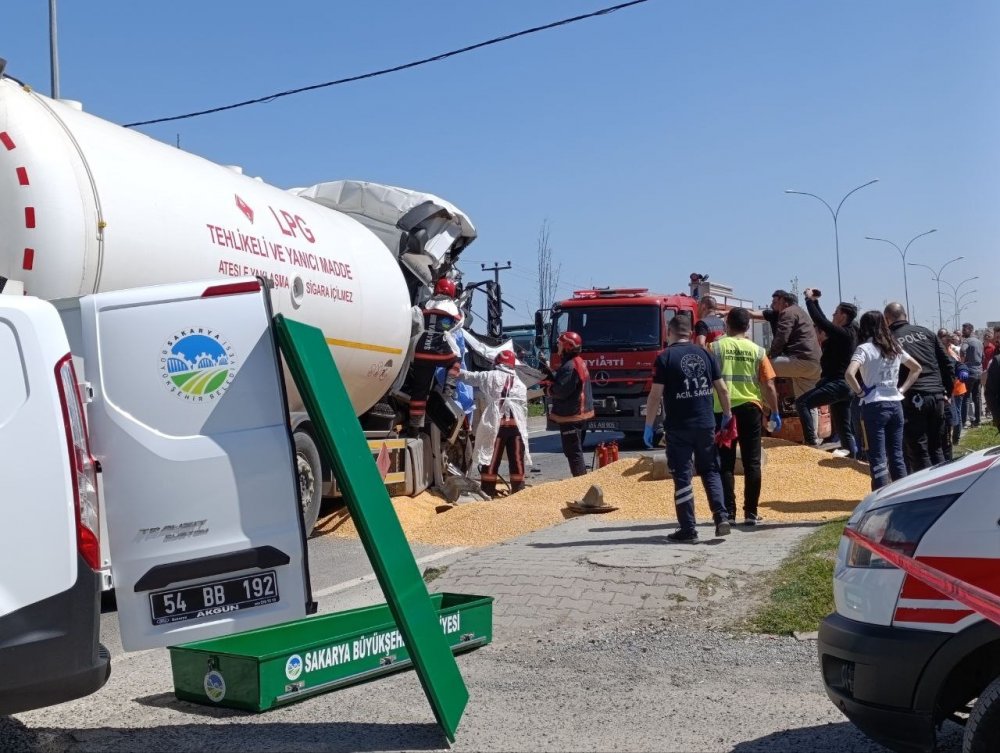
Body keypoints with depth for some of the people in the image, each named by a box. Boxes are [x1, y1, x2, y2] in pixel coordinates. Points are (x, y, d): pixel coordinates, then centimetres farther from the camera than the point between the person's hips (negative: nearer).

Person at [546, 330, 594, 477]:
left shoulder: (570, 366, -21)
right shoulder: (579, 362, 14)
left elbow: (561, 390, -26)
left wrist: (549, 389, -8)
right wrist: (550, 375, 6)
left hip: (570, 416, -11)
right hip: (580, 414, 11)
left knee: (573, 452, -7)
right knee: (575, 451, 20)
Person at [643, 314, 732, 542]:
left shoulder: (665, 358, -6)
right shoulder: (705, 354, 6)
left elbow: (655, 395, -10)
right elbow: (723, 390, 7)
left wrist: (648, 426, -4)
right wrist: (727, 416, 20)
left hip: (678, 427, -4)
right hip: (706, 424, 4)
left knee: (682, 477, 3)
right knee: (710, 471, 16)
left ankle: (688, 529, 4)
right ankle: (721, 517, 3)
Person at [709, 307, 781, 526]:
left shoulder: (715, 347, -1)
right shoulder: (757, 351, 2)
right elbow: (769, 386, 1)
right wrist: (775, 413, 10)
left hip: (723, 410, -1)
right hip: (750, 409, 1)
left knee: (726, 463, 5)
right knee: (752, 463, 7)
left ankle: (728, 511, 4)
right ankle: (751, 512, 6)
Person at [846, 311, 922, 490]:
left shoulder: (865, 348, -9)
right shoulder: (894, 347, 10)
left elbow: (849, 374, -24)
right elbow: (916, 368, 20)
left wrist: (860, 392, -9)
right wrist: (902, 389, 14)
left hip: (875, 406, -6)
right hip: (895, 404, 6)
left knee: (878, 459, -2)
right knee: (897, 456, 12)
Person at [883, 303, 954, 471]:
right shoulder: (925, 332, 13)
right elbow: (947, 365, 13)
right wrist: (947, 392, 19)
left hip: (912, 400, -4)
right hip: (937, 397, 4)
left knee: (918, 453, 1)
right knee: (937, 450, 15)